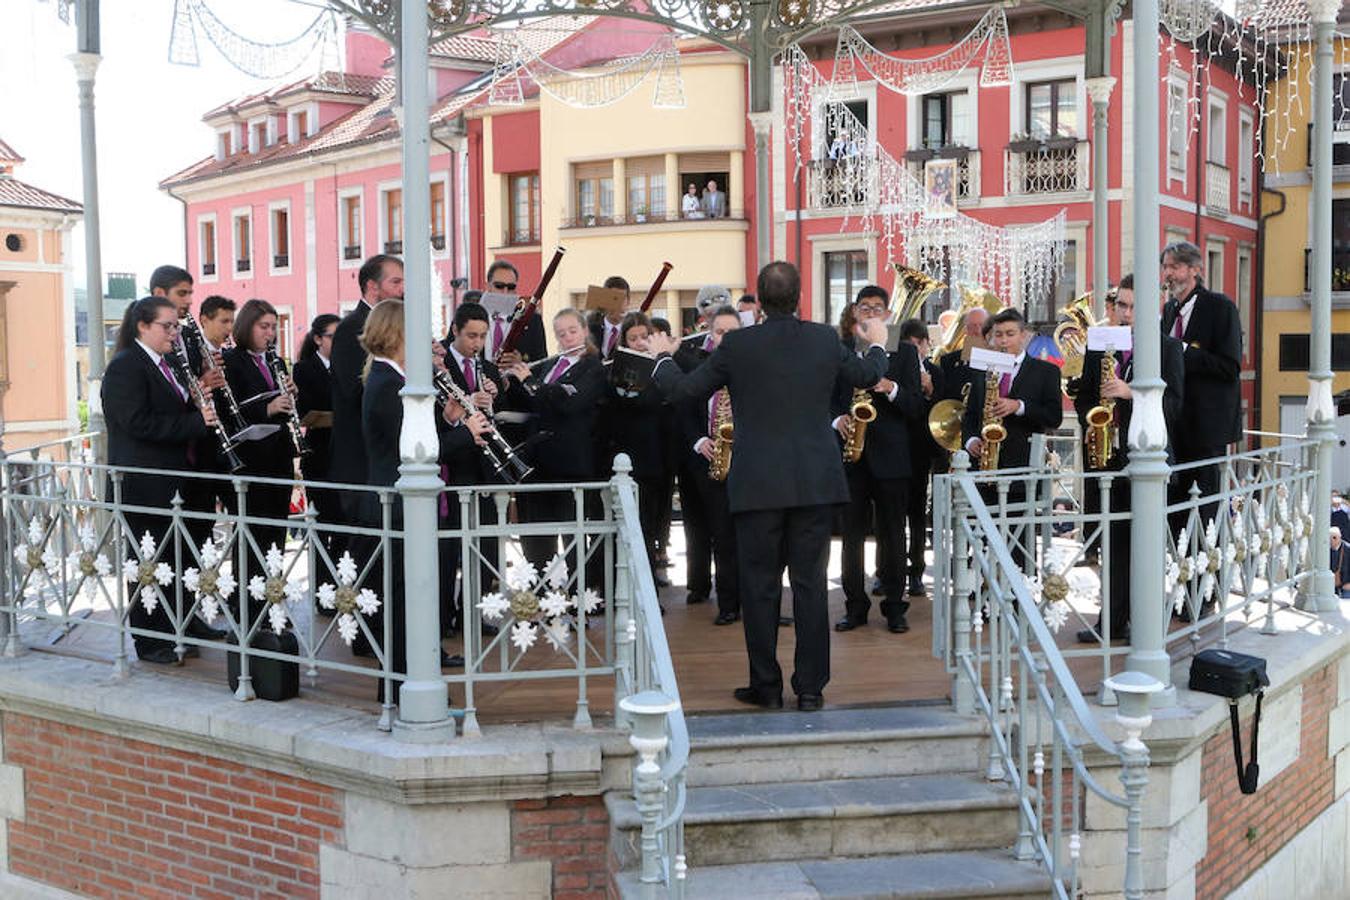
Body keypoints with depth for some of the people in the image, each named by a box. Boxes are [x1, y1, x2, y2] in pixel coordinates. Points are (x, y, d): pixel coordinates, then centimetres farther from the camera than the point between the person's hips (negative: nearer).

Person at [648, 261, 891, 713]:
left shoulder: (737, 346, -7)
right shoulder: (825, 339, 0)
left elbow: (684, 389, 2)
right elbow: (866, 376, 17)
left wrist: (662, 358, 23)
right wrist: (877, 344, 38)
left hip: (757, 485, -2)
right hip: (815, 483, 2)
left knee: (760, 586, 6)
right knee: (810, 583, 7)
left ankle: (766, 686, 11)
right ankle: (811, 687, 10)